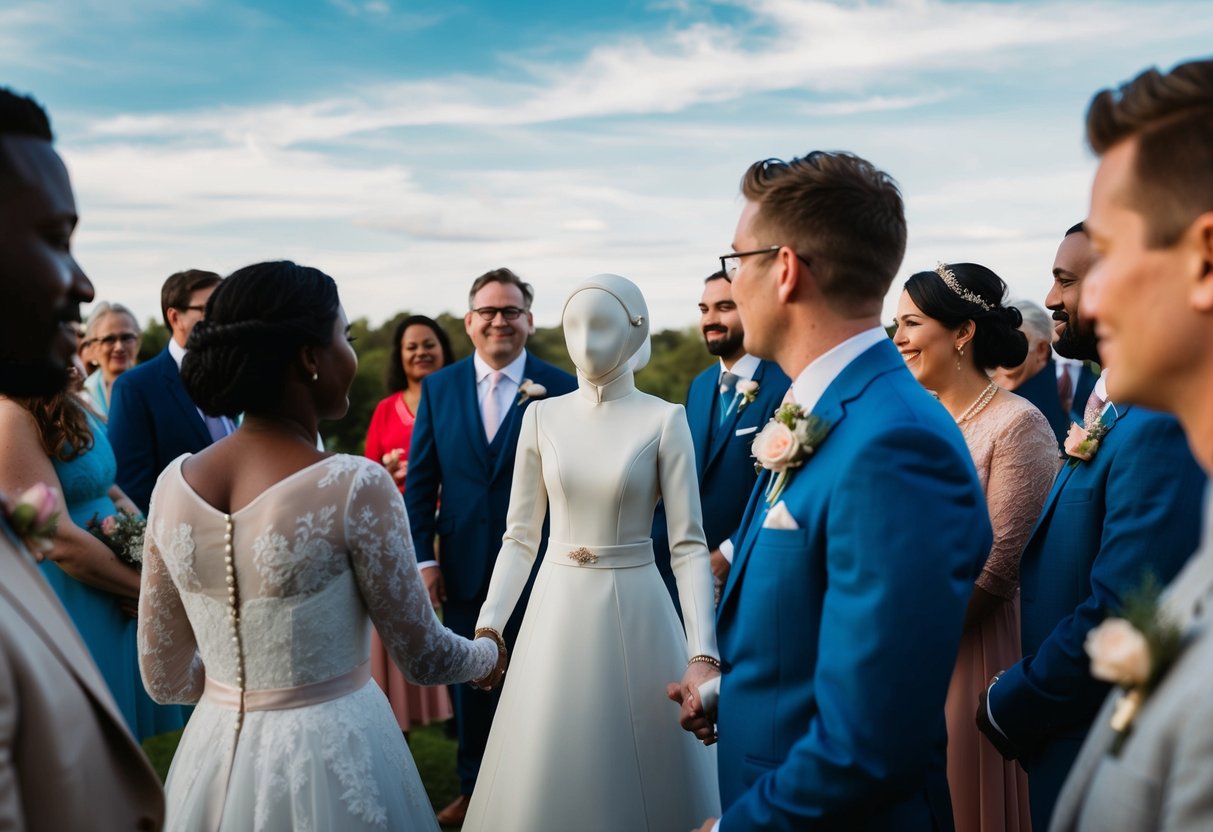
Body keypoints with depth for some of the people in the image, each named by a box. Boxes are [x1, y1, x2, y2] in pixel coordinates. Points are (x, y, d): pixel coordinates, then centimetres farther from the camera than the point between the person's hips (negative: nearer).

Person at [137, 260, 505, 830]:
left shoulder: (173, 483, -6)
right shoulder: (355, 485, -22)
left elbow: (164, 676, 3)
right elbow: (424, 657, -10)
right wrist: (490, 654, 11)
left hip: (216, 752, 5)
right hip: (331, 757, -4)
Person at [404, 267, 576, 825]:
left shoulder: (561, 389, -8)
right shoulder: (439, 387, 2)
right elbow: (420, 480, 3)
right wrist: (424, 557, -2)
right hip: (463, 567, 3)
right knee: (467, 681, 16)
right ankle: (472, 790, 36)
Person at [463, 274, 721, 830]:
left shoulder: (664, 420, -7)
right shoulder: (542, 417, 1)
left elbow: (689, 545, -9)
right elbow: (520, 538, 4)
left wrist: (703, 654, -17)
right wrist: (488, 625, -5)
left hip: (634, 611, -2)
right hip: (556, 608, 3)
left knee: (639, 770, 10)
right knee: (549, 774, 13)